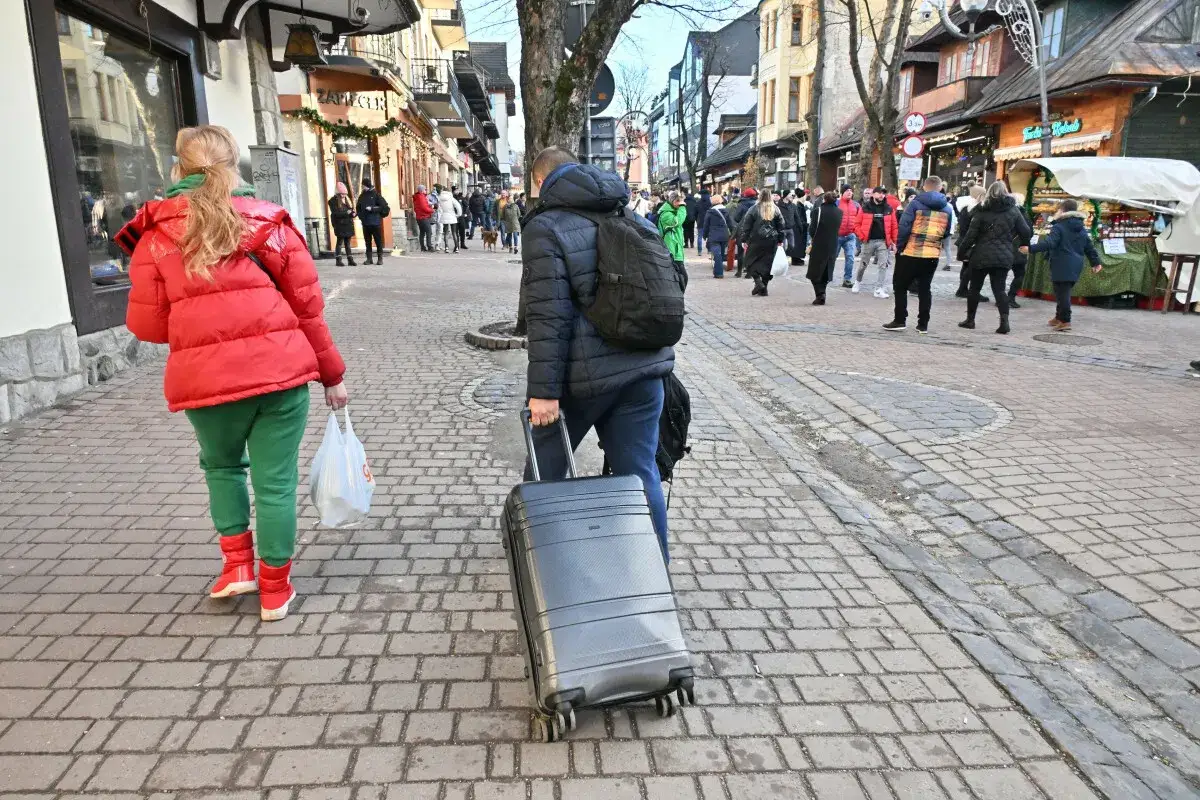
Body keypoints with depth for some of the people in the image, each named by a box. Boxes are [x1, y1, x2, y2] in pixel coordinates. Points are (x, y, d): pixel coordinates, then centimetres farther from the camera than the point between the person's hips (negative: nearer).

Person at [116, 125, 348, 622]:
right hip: (280, 370, 0)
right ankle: (275, 590, 20)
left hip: (205, 377, 1)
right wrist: (332, 374, 14)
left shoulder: (155, 233, 6)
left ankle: (237, 564, 25)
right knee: (275, 481, 9)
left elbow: (146, 324, 4)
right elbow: (308, 307, 6)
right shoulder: (270, 222, 7)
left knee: (222, 465, 27)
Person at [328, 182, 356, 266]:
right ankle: (338, 260, -1)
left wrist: (352, 213, -4)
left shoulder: (347, 200, 16)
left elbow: (351, 209, 19)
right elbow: (335, 213, -16)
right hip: (340, 225, -6)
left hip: (348, 224, 6)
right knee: (339, 242, -4)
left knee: (347, 242, 9)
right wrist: (346, 213, -23)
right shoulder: (333, 201, -5)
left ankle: (350, 259, 11)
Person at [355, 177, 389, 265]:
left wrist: (372, 208, -13)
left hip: (375, 222, -5)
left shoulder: (376, 195, -3)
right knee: (368, 241, 7)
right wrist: (361, 216, 6)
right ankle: (369, 258, 11)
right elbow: (358, 208, 21)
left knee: (378, 241, -1)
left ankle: (380, 258, 4)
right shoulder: (362, 196, 11)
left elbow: (384, 206, -8)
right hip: (365, 223, 5)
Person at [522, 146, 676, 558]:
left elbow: (548, 315, -16)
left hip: (584, 373, -5)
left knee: (546, 463, 17)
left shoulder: (546, 226, -6)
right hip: (643, 367, 5)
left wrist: (543, 389, -16)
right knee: (640, 473, 11)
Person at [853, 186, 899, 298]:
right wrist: (862, 237, -11)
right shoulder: (866, 207, -1)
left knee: (883, 266, -5)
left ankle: (879, 289, -1)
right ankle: (857, 282, 36)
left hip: (883, 241, 1)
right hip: (868, 241, -1)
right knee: (863, 264, 12)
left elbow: (894, 226, 7)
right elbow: (857, 224, -1)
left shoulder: (889, 209, 4)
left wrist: (894, 241, 3)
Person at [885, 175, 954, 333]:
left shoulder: (916, 203, -6)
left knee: (900, 286, 6)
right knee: (925, 288, 11)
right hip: (933, 255, 4)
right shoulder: (947, 208, 8)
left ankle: (900, 320, 1)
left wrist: (899, 246, -4)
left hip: (911, 252, -4)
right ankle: (923, 324, 11)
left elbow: (904, 227, -11)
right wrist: (939, 246, 19)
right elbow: (947, 233, 11)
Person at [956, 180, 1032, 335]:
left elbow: (971, 235, -6)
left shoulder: (982, 211, -3)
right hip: (1003, 257, 2)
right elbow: (1026, 232, 5)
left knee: (975, 288, 11)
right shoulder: (1013, 210, 4)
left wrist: (962, 252, 2)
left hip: (981, 256, -2)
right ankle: (1004, 321, -10)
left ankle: (970, 319, 17)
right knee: (999, 289, 3)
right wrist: (1023, 244, 24)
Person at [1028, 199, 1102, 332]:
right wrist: (1096, 262, 27)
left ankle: (1065, 320, -8)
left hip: (1062, 266, -8)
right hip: (1076, 266, 8)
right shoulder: (1082, 229, 16)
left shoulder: (1059, 227, -9)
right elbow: (1090, 247, 19)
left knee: (1062, 292, -6)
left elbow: (1048, 243, -22)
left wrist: (1031, 249, -26)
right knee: (1065, 292, 17)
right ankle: (1060, 317, 27)